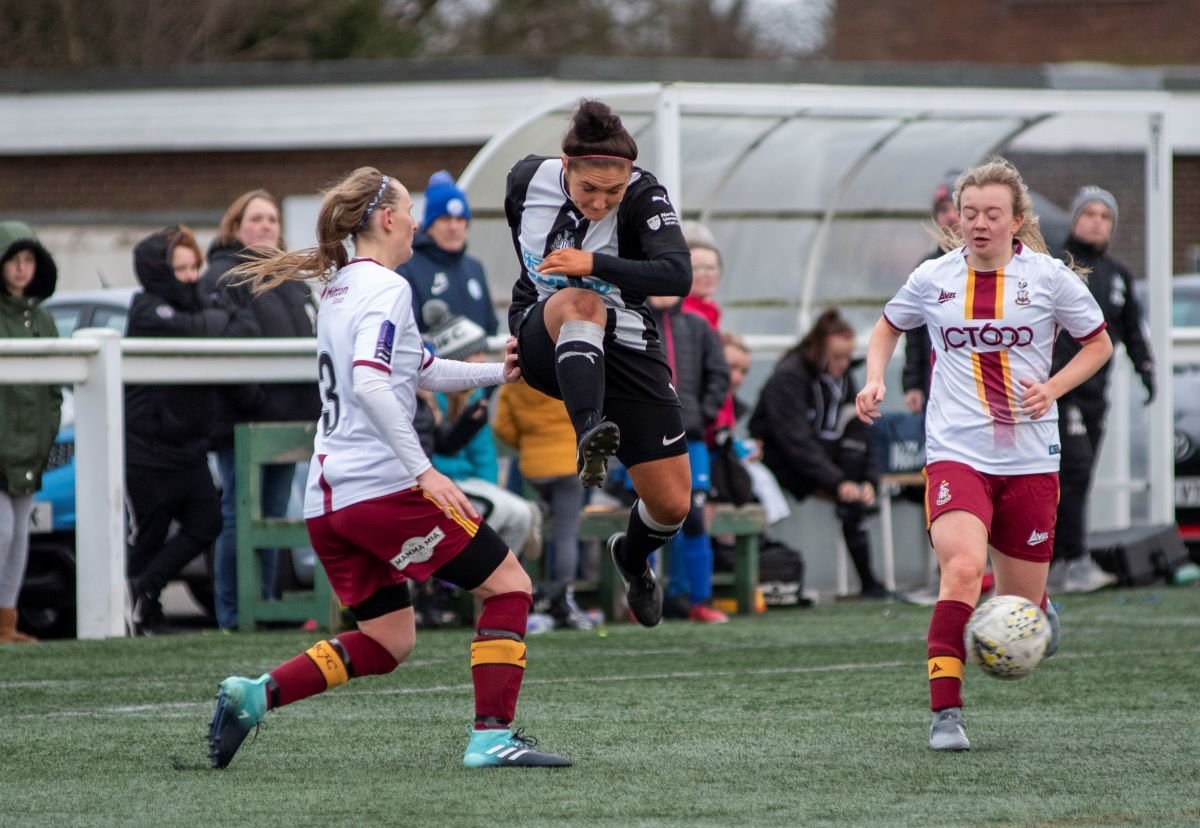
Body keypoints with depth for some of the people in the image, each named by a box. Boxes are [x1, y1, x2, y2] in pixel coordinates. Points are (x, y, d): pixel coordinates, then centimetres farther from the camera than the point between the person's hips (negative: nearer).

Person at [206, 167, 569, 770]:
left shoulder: (339, 286, 19)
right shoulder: (385, 288, -9)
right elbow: (370, 383, -23)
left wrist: (496, 373, 30)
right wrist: (423, 470, -24)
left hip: (327, 499, 9)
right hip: (380, 488, -9)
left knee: (387, 642, 16)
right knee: (508, 585, 0)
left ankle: (255, 694, 1)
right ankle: (491, 737, -8)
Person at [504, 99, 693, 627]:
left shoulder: (644, 196, -21)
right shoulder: (527, 179, -12)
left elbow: (678, 275, -36)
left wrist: (595, 264, -43)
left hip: (624, 346, 0)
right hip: (542, 341, 0)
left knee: (673, 504, -1)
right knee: (580, 304, -39)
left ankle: (633, 559, 35)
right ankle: (590, 436, -55)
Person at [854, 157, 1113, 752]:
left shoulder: (1048, 277, -1)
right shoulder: (933, 279, 3)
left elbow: (1098, 344, 10)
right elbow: (888, 328, 22)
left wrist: (1052, 389, -6)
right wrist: (874, 379, 3)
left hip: (1030, 459, 1)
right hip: (955, 454, -1)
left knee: (1020, 606, 7)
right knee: (962, 567, -27)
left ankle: (1041, 614, 47)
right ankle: (945, 713, -24)